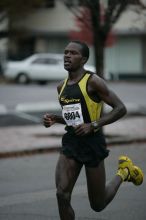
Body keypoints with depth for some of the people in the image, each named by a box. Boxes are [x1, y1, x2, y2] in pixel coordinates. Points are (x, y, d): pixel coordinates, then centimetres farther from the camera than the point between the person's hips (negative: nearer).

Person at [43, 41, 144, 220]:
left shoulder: (93, 82, -11)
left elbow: (120, 108, -12)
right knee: (62, 195, -12)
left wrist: (93, 125, -19)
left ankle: (123, 172, 33)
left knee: (98, 205, 6)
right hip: (70, 142, 6)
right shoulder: (62, 86, 10)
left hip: (92, 143, -6)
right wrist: (54, 119, 3)